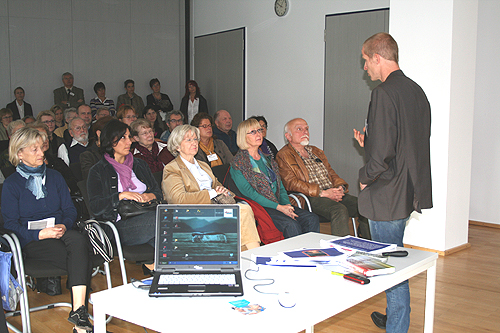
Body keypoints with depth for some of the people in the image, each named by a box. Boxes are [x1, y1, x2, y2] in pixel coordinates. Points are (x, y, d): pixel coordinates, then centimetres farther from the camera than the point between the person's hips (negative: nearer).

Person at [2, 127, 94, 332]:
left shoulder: (54, 177, 18)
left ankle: (78, 310, -37)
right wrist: (40, 234, -16)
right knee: (81, 259, -32)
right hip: (33, 241, -3)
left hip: (61, 232, 3)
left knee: (79, 241, -35)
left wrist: (64, 226, -8)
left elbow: (70, 210, 16)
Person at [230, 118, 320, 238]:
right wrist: (278, 207, -18)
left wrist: (287, 205, -3)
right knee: (291, 224, -31)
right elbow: (249, 193, -11)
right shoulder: (238, 164, -2)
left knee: (312, 218, -16)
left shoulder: (267, 159, 21)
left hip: (279, 205, 7)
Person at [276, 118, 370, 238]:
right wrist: (322, 193, -16)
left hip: (332, 192, 7)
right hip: (310, 198, -7)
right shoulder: (283, 156, 4)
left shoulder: (317, 151, 28)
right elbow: (291, 183, -8)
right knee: (340, 210, -34)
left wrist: (340, 187, -1)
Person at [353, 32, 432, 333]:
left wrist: (365, 177, -6)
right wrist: (369, 143, 18)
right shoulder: (417, 91, 10)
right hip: (409, 190, 9)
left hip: (387, 195, -9)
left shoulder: (384, 93, -18)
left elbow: (382, 154, -23)